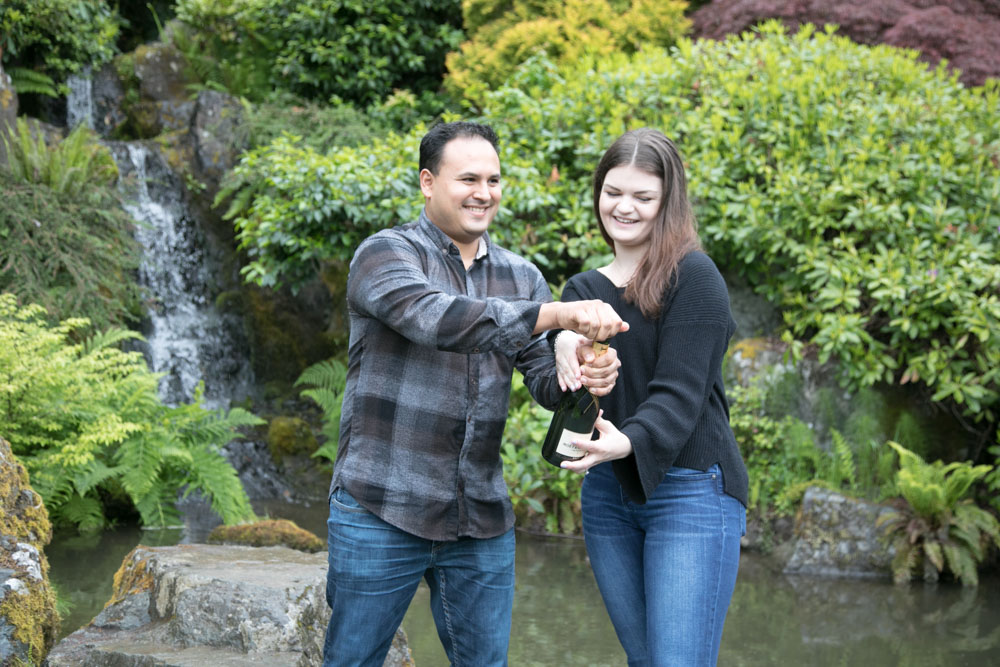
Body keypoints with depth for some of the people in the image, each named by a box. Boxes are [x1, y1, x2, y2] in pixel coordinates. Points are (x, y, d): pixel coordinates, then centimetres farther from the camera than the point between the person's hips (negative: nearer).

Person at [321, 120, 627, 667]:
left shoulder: (519, 278, 11)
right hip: (382, 512, -5)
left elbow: (546, 380, 6)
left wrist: (586, 376, -19)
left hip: (482, 519, 5)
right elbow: (435, 318, -26)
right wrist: (558, 313, -33)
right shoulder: (385, 254, -7)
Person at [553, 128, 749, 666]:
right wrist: (564, 341, -30)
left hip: (689, 488, -6)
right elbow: (566, 380, -5)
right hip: (606, 493, 6)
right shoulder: (583, 289, 13)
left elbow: (682, 389, -15)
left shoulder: (693, 275, -6)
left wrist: (631, 442, -34)